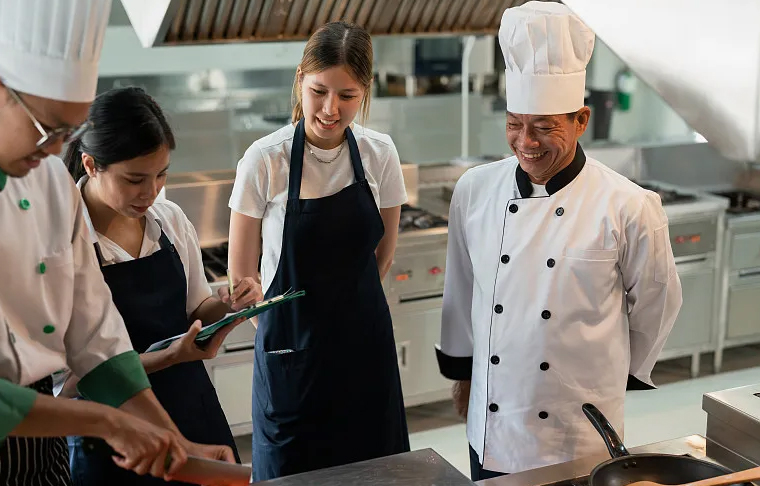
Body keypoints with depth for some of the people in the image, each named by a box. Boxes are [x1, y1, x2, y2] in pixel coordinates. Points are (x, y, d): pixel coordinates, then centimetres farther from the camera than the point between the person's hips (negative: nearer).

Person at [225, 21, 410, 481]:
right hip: (293, 353, -3)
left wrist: (343, 303, 11)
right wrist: (298, 324, -2)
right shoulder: (265, 160, -15)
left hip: (366, 344, 3)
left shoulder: (380, 153, -6)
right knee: (292, 471, 9)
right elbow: (242, 276, -8)